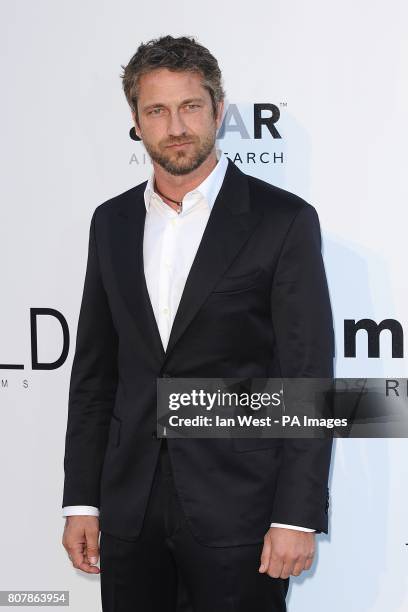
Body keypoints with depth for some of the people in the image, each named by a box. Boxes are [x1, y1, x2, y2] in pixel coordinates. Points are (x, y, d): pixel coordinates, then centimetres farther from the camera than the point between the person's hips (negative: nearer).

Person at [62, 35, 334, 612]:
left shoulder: (283, 219, -5)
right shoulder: (111, 222, 9)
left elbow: (308, 377, -8)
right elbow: (93, 371, 10)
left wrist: (297, 516, -13)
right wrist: (81, 500, 7)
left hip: (238, 507, -4)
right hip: (131, 508, 4)